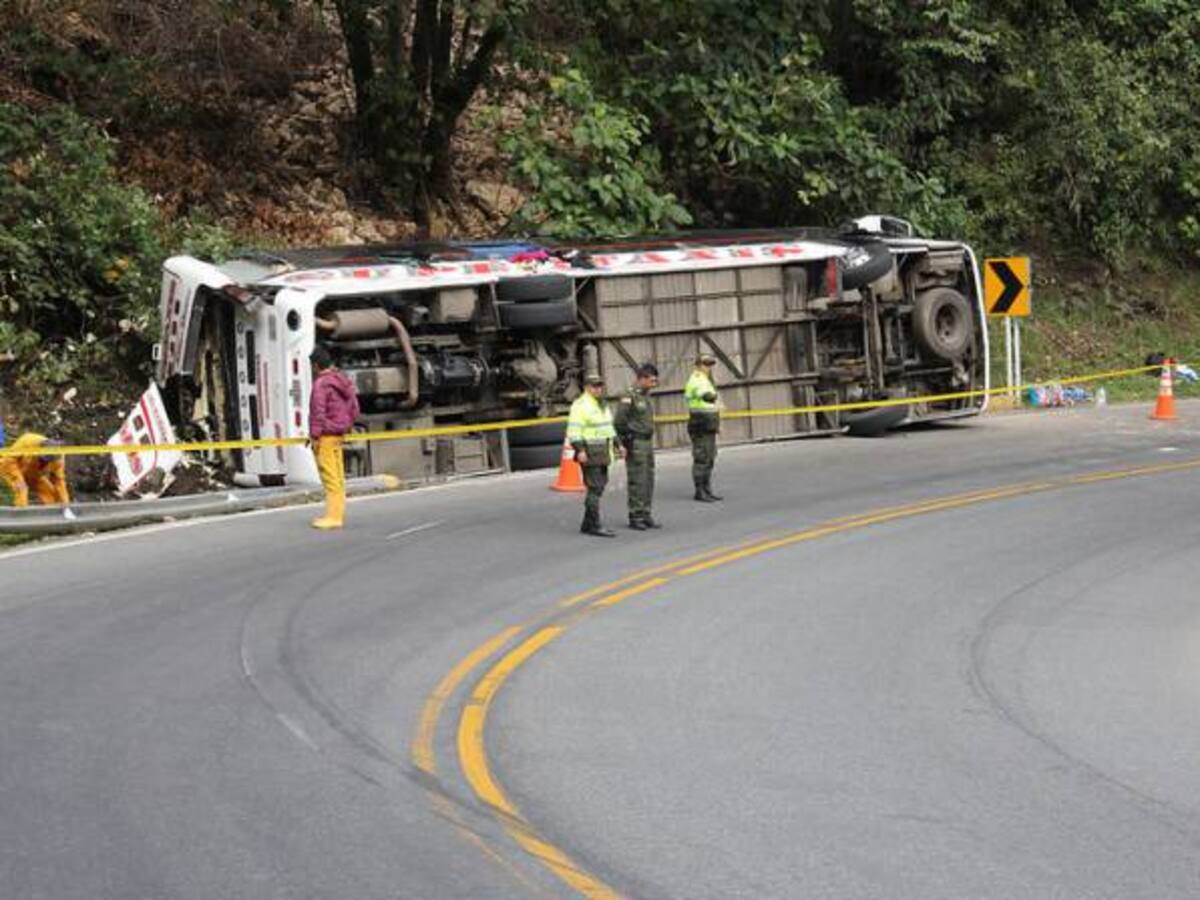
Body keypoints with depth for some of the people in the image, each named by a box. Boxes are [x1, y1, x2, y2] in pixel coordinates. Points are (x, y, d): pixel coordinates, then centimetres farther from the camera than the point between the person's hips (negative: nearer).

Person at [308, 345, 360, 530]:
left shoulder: (321, 384, -14)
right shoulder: (343, 381, 12)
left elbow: (318, 412, -19)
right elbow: (354, 408, 17)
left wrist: (314, 435, -16)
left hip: (326, 436, -9)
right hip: (339, 434, 9)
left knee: (330, 477, -9)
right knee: (338, 476, 12)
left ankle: (333, 516, -10)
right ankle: (338, 513, 18)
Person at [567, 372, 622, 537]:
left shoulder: (602, 405, 17)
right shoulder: (580, 406, -13)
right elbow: (574, 430, -19)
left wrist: (617, 444, 19)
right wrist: (580, 450, -28)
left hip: (603, 454, 9)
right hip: (589, 454, -9)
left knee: (599, 487, 10)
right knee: (594, 488, -11)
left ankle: (587, 524, 16)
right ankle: (595, 526, -10)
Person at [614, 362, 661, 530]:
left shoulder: (646, 397, 15)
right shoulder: (630, 397, -13)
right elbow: (619, 422, -16)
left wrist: (650, 441, 18)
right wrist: (626, 443, -15)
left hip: (647, 442, 9)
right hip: (635, 445, -9)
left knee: (648, 480, 10)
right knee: (637, 481, -7)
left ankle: (646, 516, 16)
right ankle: (635, 517, -3)